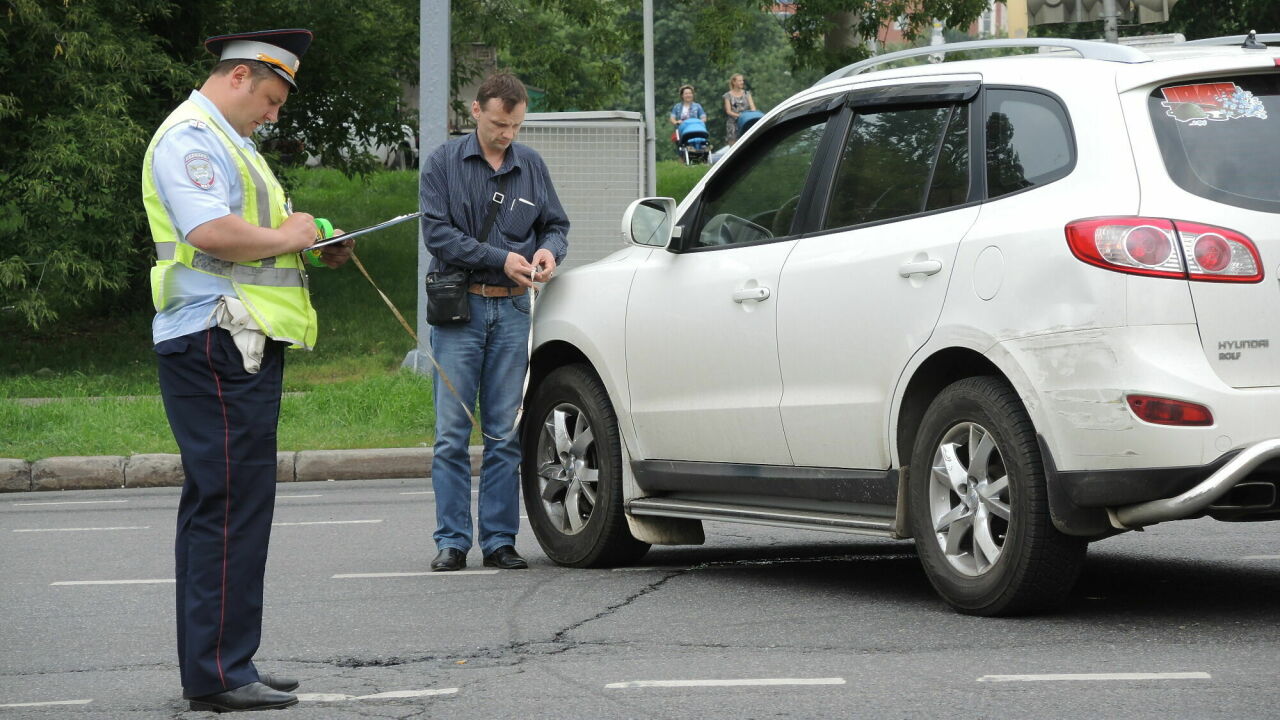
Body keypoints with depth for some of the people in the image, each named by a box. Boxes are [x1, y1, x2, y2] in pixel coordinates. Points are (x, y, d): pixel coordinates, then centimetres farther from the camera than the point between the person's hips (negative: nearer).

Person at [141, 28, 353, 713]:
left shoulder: (226, 142, 24)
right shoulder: (190, 136, -10)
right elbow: (211, 233, -25)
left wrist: (315, 249, 15)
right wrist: (284, 235, -11)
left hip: (243, 345, 11)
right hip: (215, 344, -11)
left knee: (220, 504, 12)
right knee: (230, 505, -11)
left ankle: (221, 667, 16)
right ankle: (218, 674, -11)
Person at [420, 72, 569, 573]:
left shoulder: (531, 165, 10)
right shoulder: (444, 164, 1)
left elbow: (556, 224, 18)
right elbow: (437, 232, -7)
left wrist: (549, 250, -6)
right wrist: (501, 258, -14)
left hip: (512, 311, 3)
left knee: (505, 434, 3)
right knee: (452, 433, -4)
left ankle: (499, 539, 8)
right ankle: (452, 541, 0)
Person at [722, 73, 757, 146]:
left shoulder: (746, 93, 13)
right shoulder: (728, 95, 5)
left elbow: (752, 107, 4)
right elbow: (728, 111, -3)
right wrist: (738, 115, -21)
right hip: (733, 123, -2)